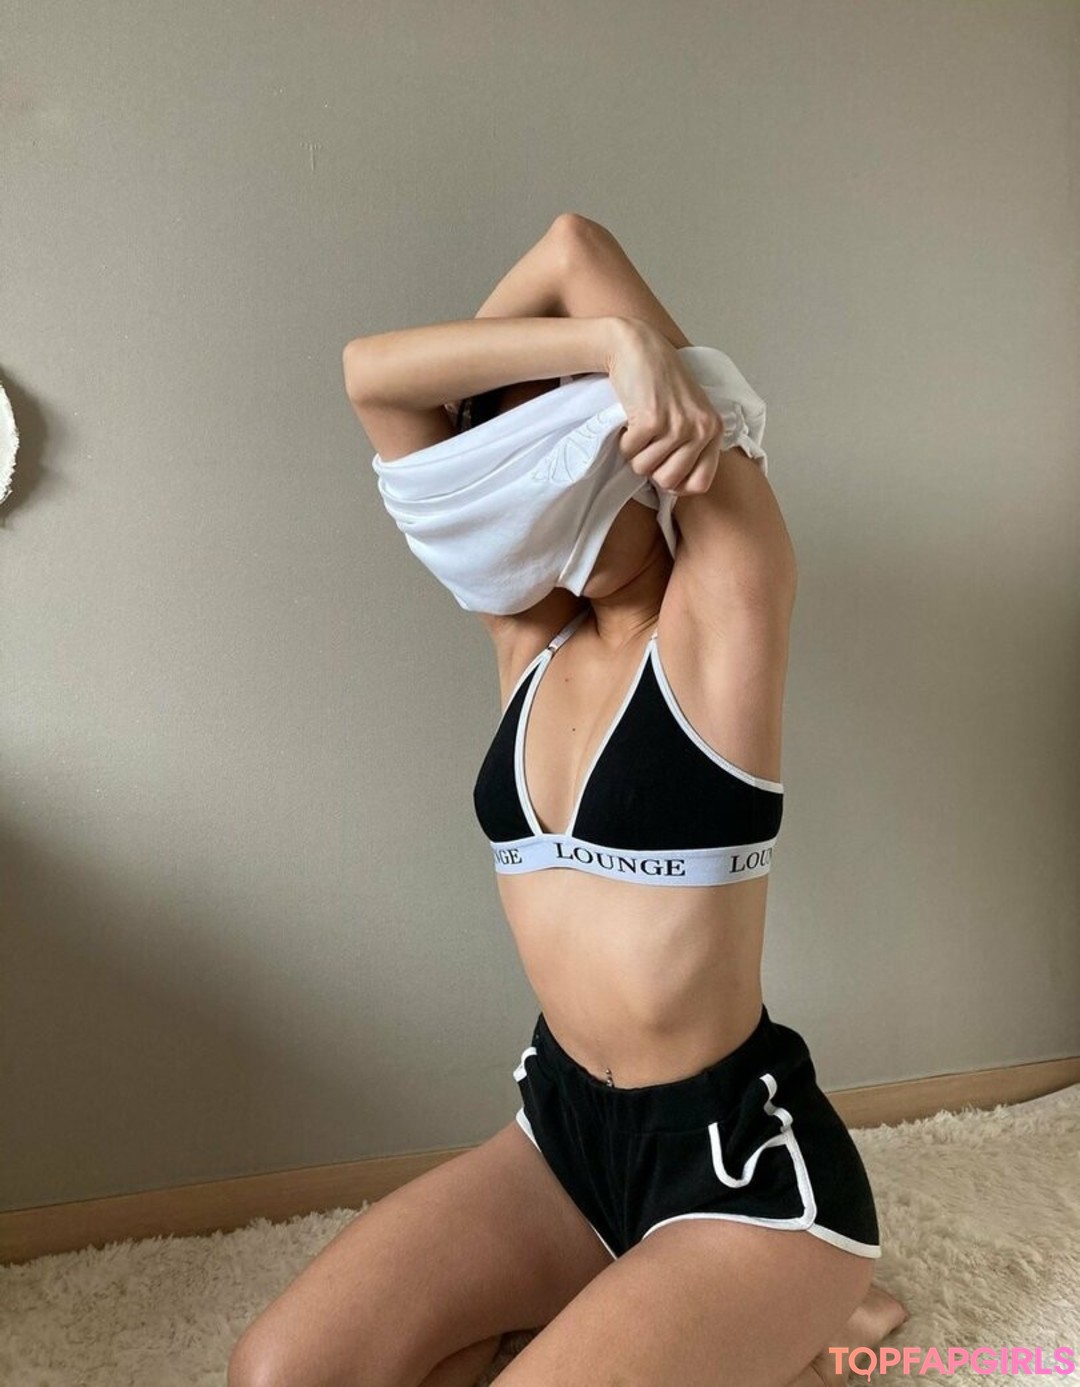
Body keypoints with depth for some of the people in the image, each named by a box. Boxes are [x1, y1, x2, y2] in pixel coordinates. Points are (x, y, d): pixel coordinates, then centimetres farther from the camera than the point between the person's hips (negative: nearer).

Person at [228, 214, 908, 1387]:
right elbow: (371, 376, -4)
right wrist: (594, 342, -13)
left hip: (743, 1159, -6)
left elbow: (576, 245, -17)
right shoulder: (528, 631, 3)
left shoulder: (723, 609, -13)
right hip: (565, 1130, 6)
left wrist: (627, 344, 1)